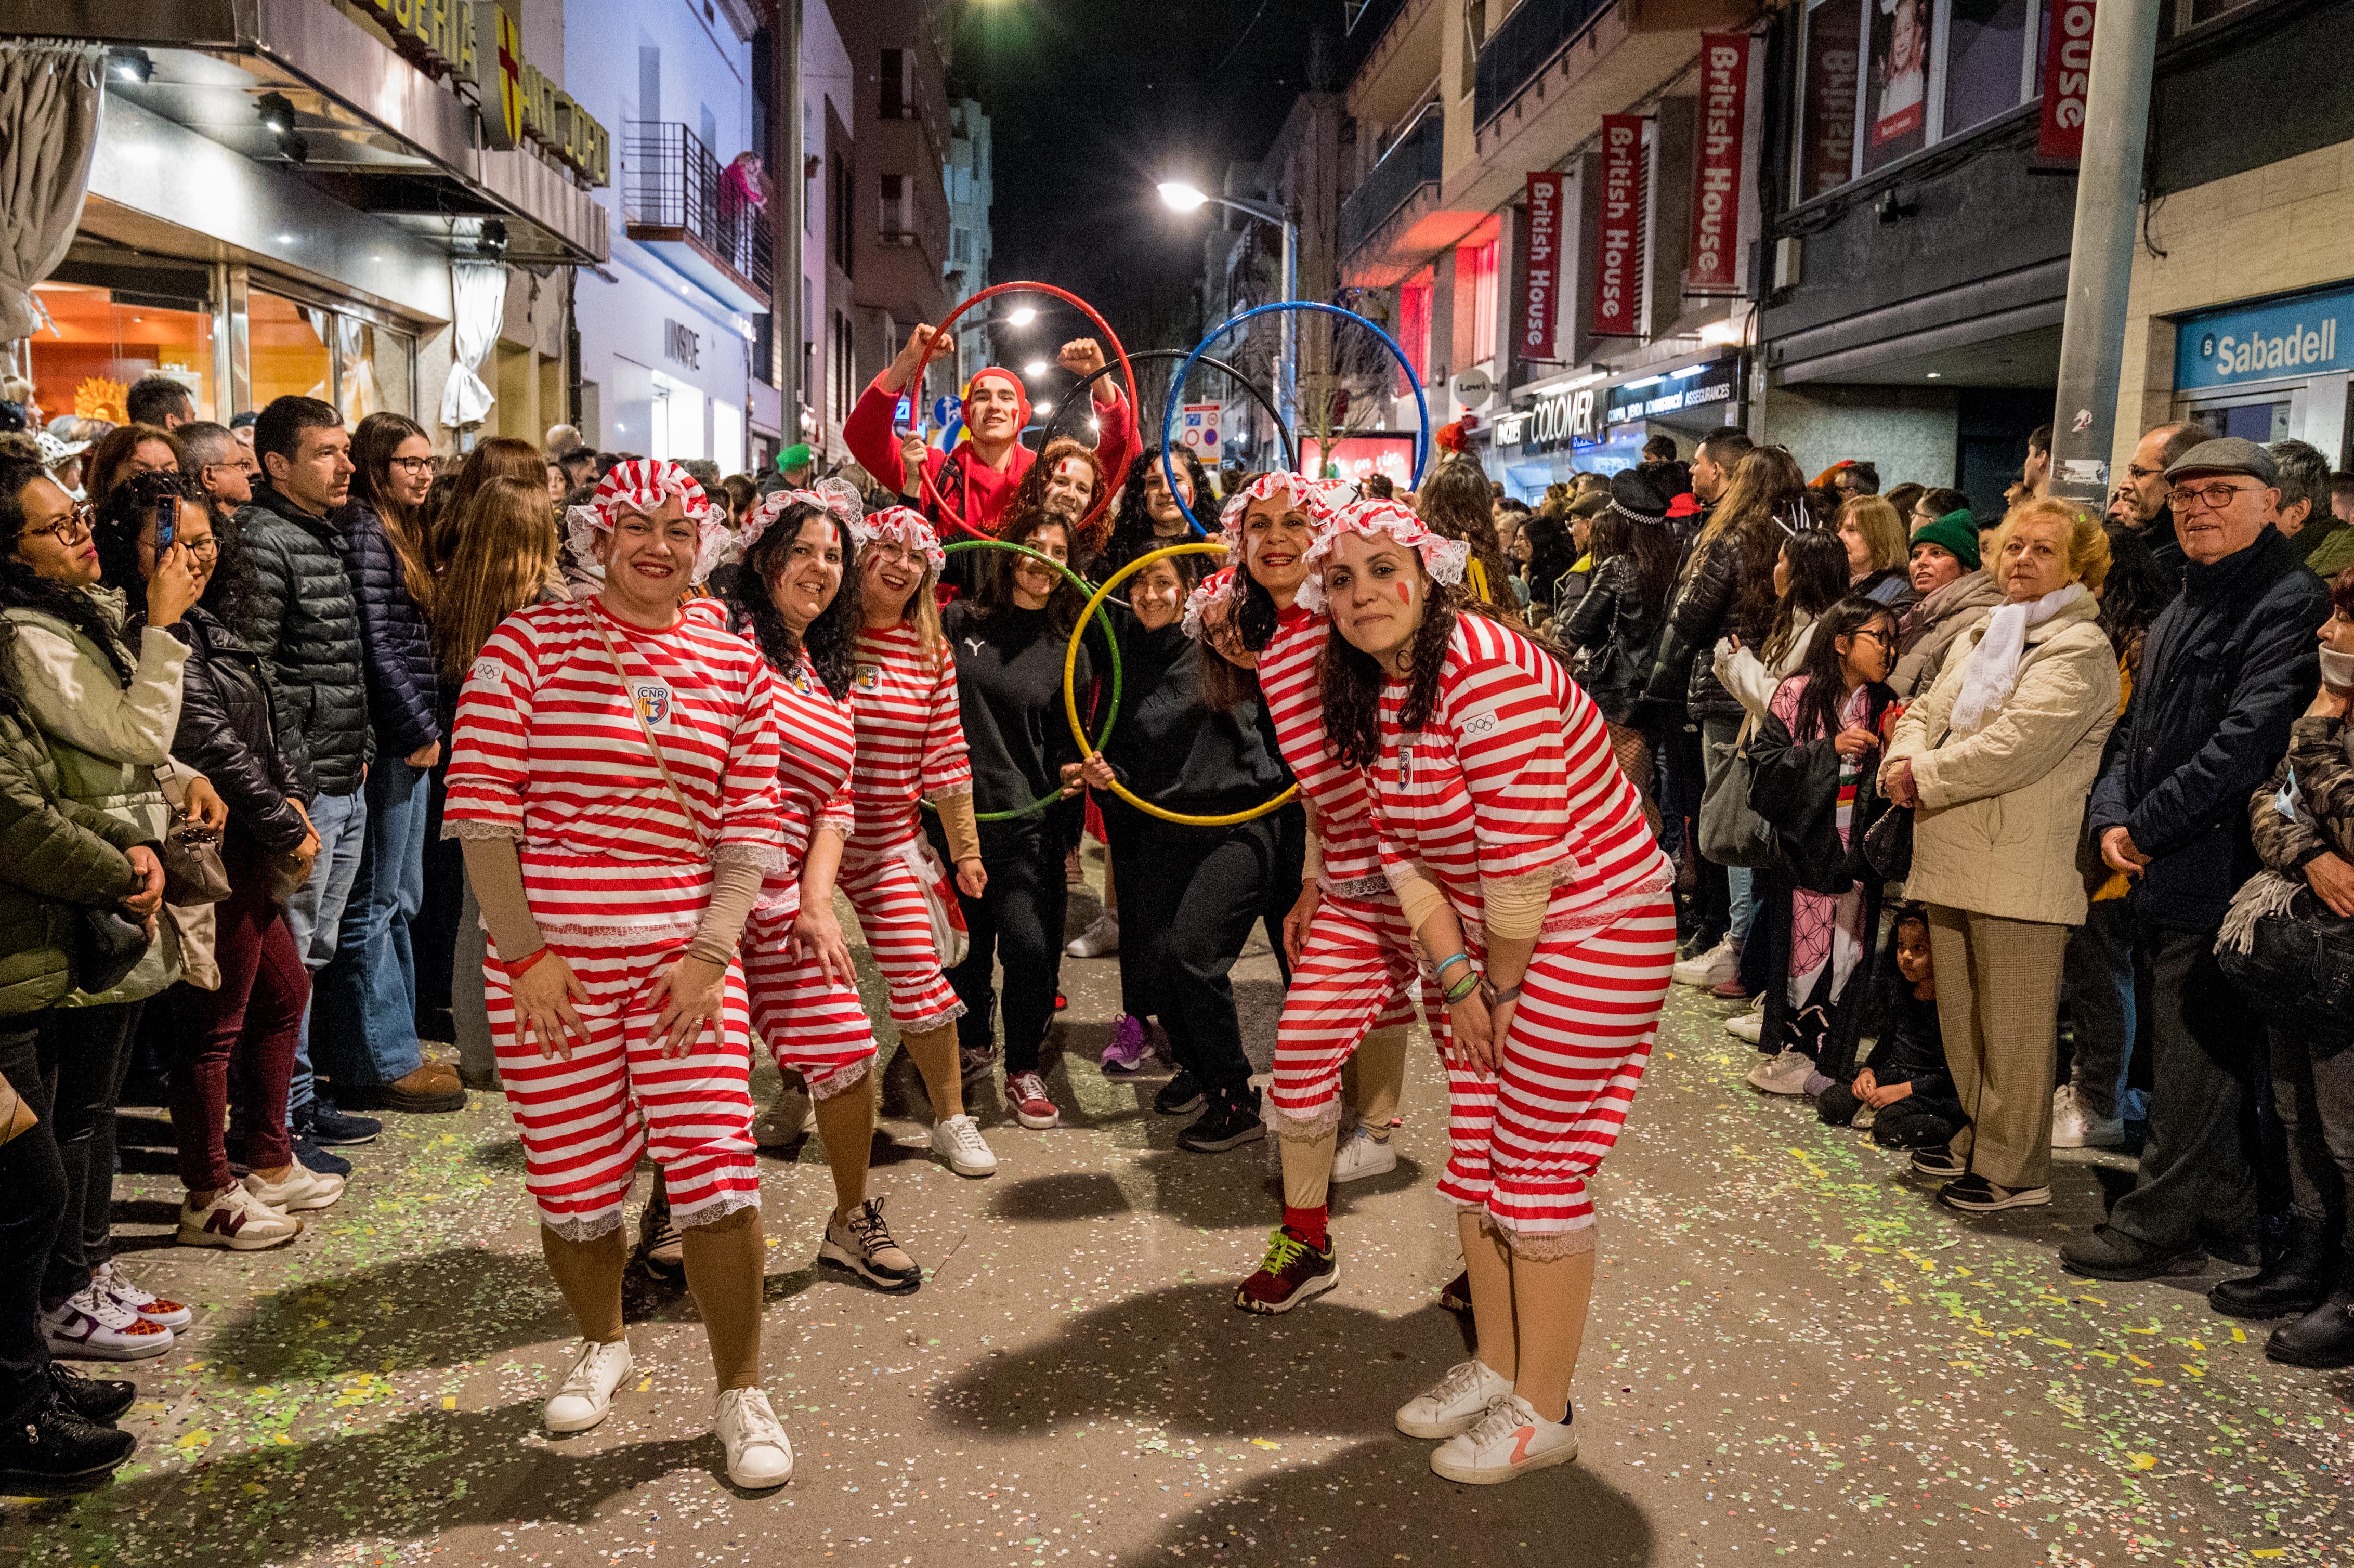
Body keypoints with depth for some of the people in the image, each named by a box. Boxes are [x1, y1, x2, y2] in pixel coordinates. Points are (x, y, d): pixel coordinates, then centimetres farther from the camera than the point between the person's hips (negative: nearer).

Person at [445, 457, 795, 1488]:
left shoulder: (733, 664, 6)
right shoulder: (529, 641, -1)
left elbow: (751, 823, 5)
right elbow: (479, 802, -4)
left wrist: (712, 950, -5)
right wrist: (523, 950, -9)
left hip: (685, 955, 1)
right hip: (550, 957, -1)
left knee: (718, 1178, -5)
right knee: (574, 1189, 8)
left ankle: (741, 1393, 15)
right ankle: (601, 1344, 38)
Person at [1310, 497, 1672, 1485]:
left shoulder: (1487, 673, -25)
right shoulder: (1368, 692, 3)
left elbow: (1523, 856, -25)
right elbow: (1402, 848, 5)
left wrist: (1504, 987, -12)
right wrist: (1458, 978, -1)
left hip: (1597, 931, -8)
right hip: (1494, 940, 8)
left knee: (1540, 1169, 0)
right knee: (1475, 1158, 14)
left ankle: (1542, 1414, 18)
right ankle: (1496, 1368, 34)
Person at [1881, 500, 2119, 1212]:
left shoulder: (2079, 649, -9)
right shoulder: (1978, 637, 18)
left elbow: (2015, 746, -20)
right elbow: (1927, 711, 16)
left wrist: (1924, 775, -12)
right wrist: (1904, 762, -6)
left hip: (2020, 870, -8)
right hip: (1952, 859, 8)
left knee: (2012, 1026, 0)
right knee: (1962, 1015, 17)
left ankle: (2015, 1171, 11)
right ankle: (1978, 1138, 31)